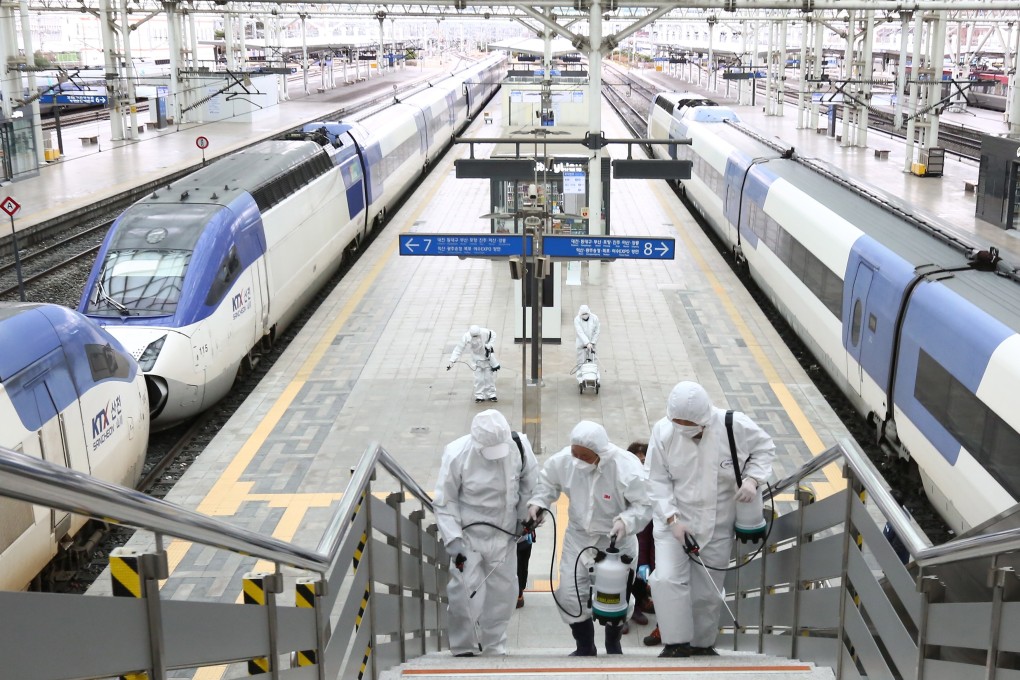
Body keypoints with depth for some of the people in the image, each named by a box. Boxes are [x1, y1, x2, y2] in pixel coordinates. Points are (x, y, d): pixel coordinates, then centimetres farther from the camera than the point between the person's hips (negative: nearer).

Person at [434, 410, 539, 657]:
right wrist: (453, 540, -17)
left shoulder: (520, 446, -15)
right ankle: (463, 650, 19)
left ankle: (494, 649, 34)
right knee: (464, 592, -6)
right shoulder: (457, 454, -22)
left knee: (503, 591, 12)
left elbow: (530, 485, 5)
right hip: (468, 534, -3)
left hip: (504, 534, 3)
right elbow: (444, 503, -12)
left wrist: (526, 518, 5)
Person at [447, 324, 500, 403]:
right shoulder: (466, 337, -28)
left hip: (488, 357, 0)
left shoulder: (485, 332, -29)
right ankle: (479, 396, 14)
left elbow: (493, 335, -5)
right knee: (478, 378, -2)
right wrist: (451, 361, -29)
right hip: (477, 359, 0)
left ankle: (491, 394, 23)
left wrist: (489, 345, -16)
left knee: (489, 377, 7)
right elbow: (458, 349, -22)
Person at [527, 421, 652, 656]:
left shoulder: (626, 468, -29)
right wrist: (538, 502, -12)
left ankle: (613, 646, 41)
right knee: (570, 595, 5)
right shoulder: (563, 460, -18)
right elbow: (547, 480, 4)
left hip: (615, 542, -3)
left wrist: (626, 521, -35)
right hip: (578, 539, 3)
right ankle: (585, 648, 31)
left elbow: (644, 505, -18)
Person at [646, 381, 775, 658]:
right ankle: (677, 643, -3)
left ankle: (702, 644, 32)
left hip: (717, 524, 1)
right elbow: (657, 480, -10)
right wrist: (673, 519, -20)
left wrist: (752, 479, -16)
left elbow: (765, 447, 1)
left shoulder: (734, 425, -17)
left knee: (707, 591, 11)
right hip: (674, 520, 0)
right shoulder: (663, 431, -16)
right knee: (667, 579, -18)